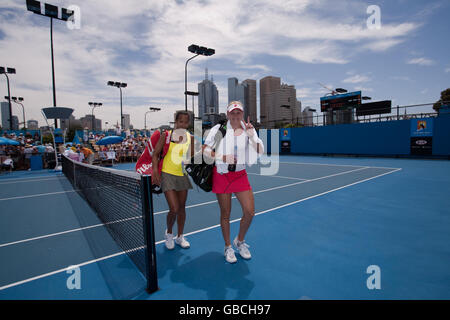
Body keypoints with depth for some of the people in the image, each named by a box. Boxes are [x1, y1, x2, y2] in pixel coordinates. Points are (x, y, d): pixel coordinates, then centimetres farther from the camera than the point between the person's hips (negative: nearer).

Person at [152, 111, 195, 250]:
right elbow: (155, 154, -3)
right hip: (168, 175, -4)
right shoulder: (166, 135, -6)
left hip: (183, 175, 4)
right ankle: (169, 233, 23)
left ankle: (180, 237, 30)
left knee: (182, 207, 11)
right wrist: (155, 171, -13)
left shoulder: (190, 137, 5)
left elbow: (192, 156, 13)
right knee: (174, 209, -9)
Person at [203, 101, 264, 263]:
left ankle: (240, 241, 27)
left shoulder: (249, 130, 3)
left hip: (240, 174, 3)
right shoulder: (218, 128, -3)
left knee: (250, 211, -1)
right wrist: (222, 157, -17)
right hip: (221, 174, -2)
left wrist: (251, 136, -18)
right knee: (225, 213, 6)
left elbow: (259, 153, -3)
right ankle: (228, 247, 28)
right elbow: (205, 149, -3)